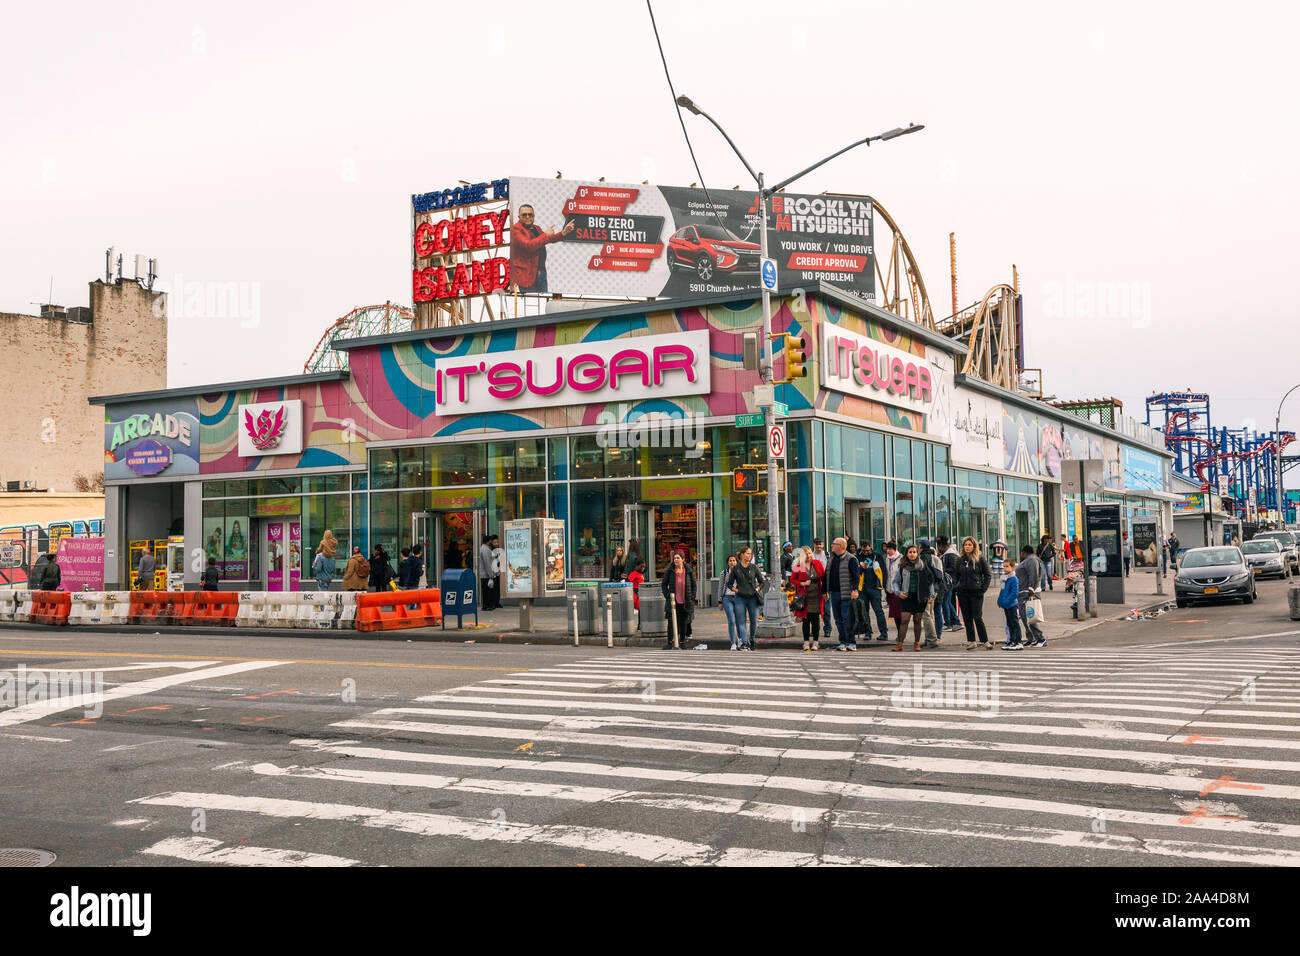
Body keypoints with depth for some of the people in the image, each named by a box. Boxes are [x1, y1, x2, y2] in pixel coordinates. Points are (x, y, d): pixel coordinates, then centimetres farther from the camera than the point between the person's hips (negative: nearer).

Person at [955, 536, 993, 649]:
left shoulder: (980, 559, -3)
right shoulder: (960, 559, 8)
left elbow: (988, 575, 1)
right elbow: (956, 575, 18)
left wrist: (983, 588, -6)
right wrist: (957, 587, 7)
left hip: (976, 592, -4)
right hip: (963, 593, 4)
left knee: (977, 618, -8)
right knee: (967, 618, 7)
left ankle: (985, 641, -1)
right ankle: (971, 641, 14)